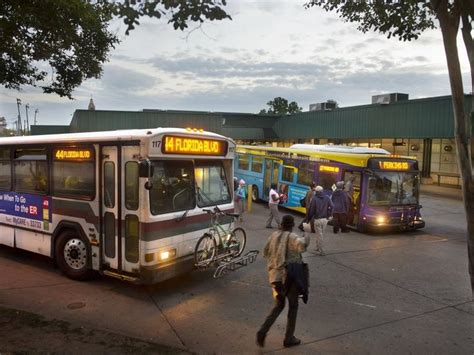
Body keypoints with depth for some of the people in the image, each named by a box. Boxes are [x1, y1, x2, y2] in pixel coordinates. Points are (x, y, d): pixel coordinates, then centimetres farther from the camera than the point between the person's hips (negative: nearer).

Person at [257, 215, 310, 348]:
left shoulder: (274, 235, 5)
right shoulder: (292, 237, -11)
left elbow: (266, 253, 15)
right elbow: (302, 245, -33)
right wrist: (306, 238, -12)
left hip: (274, 276, 5)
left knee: (278, 305, 21)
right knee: (293, 306, 15)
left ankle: (263, 330, 5)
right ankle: (289, 338, 22)